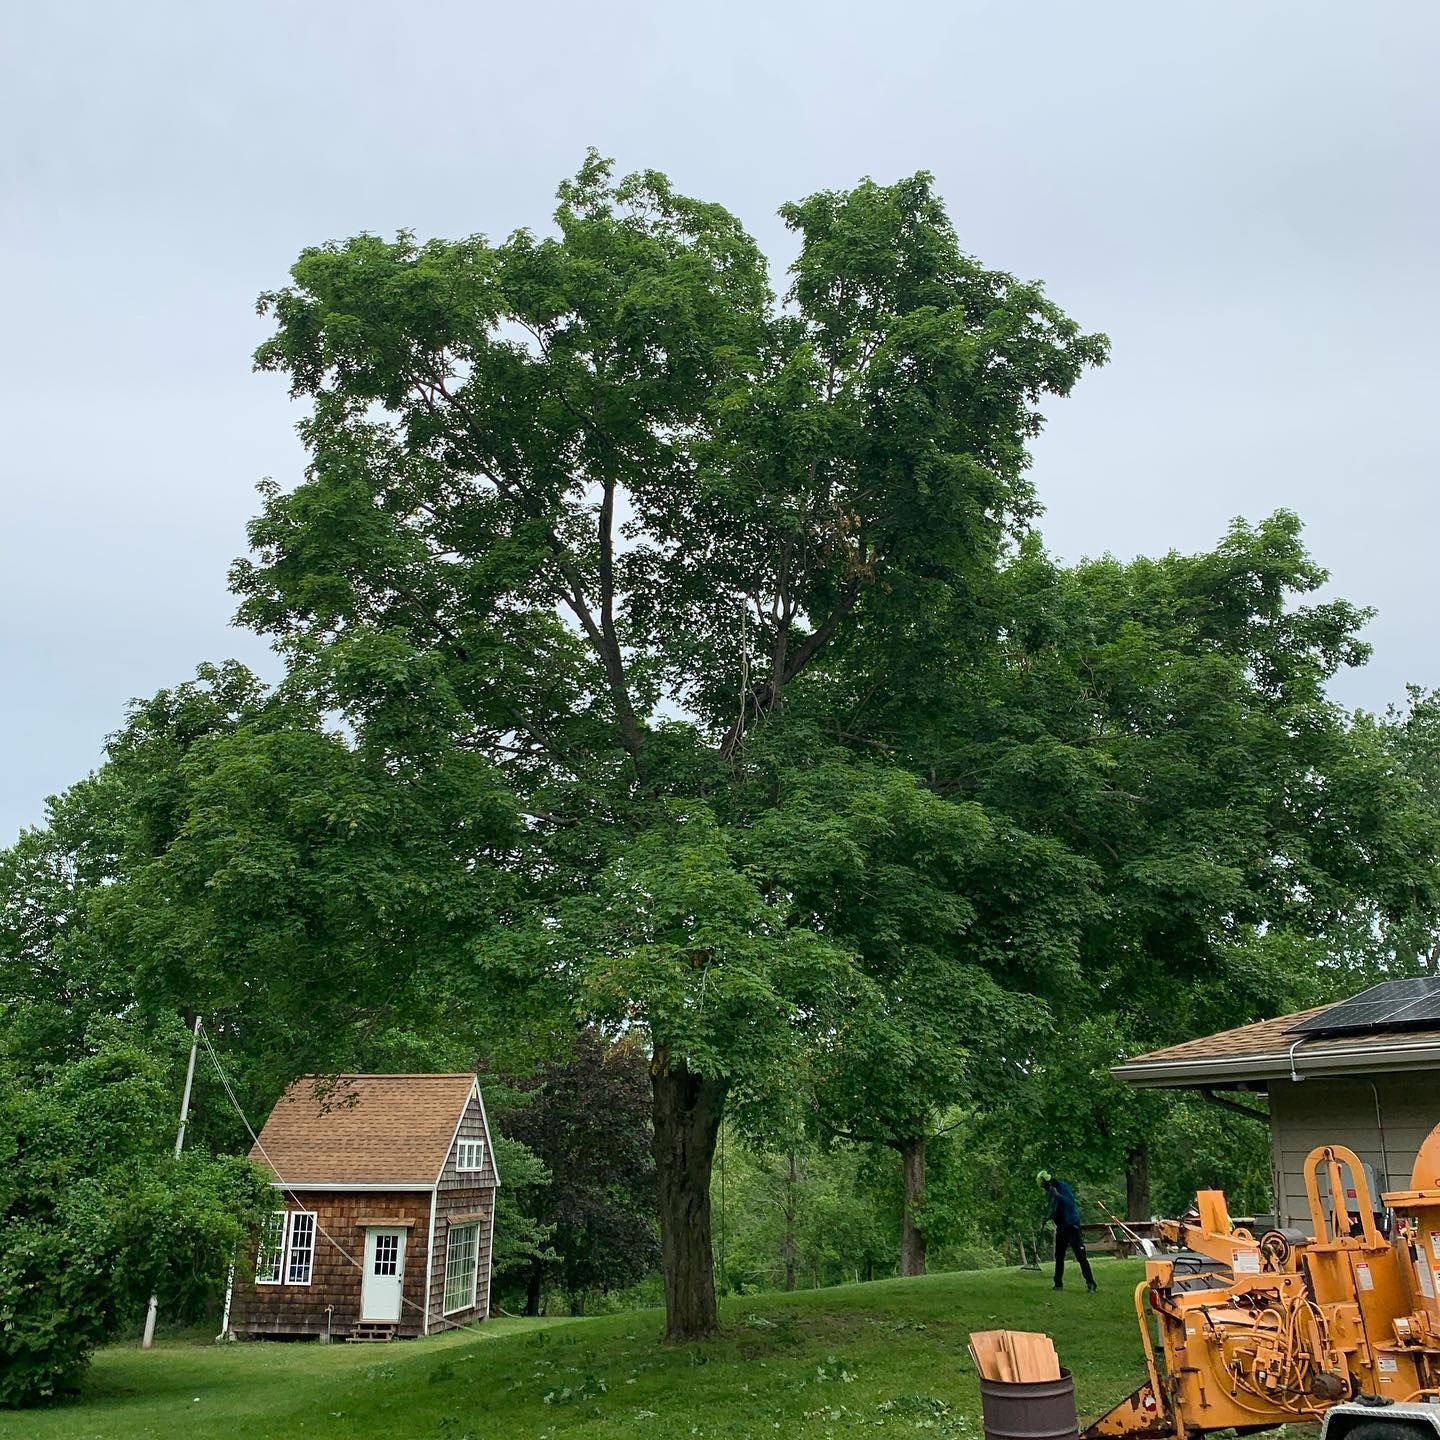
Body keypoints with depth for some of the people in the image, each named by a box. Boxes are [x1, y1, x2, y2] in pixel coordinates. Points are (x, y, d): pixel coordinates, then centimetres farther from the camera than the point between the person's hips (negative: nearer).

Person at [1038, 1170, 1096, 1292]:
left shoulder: (1062, 1187, -14)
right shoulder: (1051, 1191, 11)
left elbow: (1071, 1202, -27)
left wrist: (1058, 1195, -37)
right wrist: (1048, 1216, 0)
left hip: (1072, 1225, -9)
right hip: (1061, 1226, 9)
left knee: (1081, 1255, -11)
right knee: (1059, 1256, 11)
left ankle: (1090, 1284, -11)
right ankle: (1058, 1284, 19)